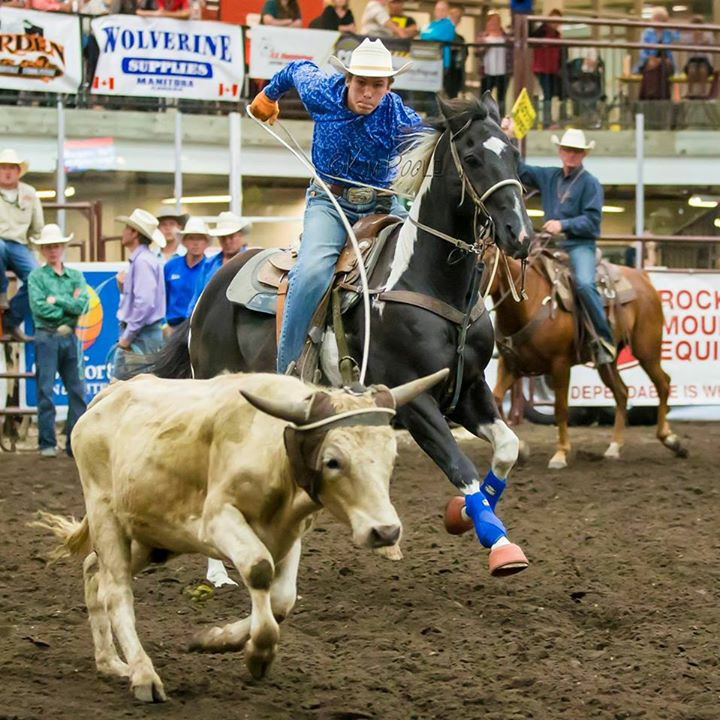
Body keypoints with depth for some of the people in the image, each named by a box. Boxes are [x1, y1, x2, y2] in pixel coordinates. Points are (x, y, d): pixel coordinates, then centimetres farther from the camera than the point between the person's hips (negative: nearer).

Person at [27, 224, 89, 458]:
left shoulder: (76, 276, 12)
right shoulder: (36, 277, 2)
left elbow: (83, 305, -3)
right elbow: (39, 307, -12)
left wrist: (56, 300, -10)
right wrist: (69, 305, -7)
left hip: (70, 337, 4)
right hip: (47, 338, -3)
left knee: (77, 390, 2)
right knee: (45, 391, -4)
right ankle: (47, 444, -1)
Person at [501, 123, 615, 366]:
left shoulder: (590, 183, -1)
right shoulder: (548, 177, 15)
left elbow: (591, 220, -8)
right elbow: (519, 170, 20)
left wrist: (563, 224, -18)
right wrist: (508, 139, 11)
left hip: (580, 245, -7)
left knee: (584, 283, -31)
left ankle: (604, 339, -23)